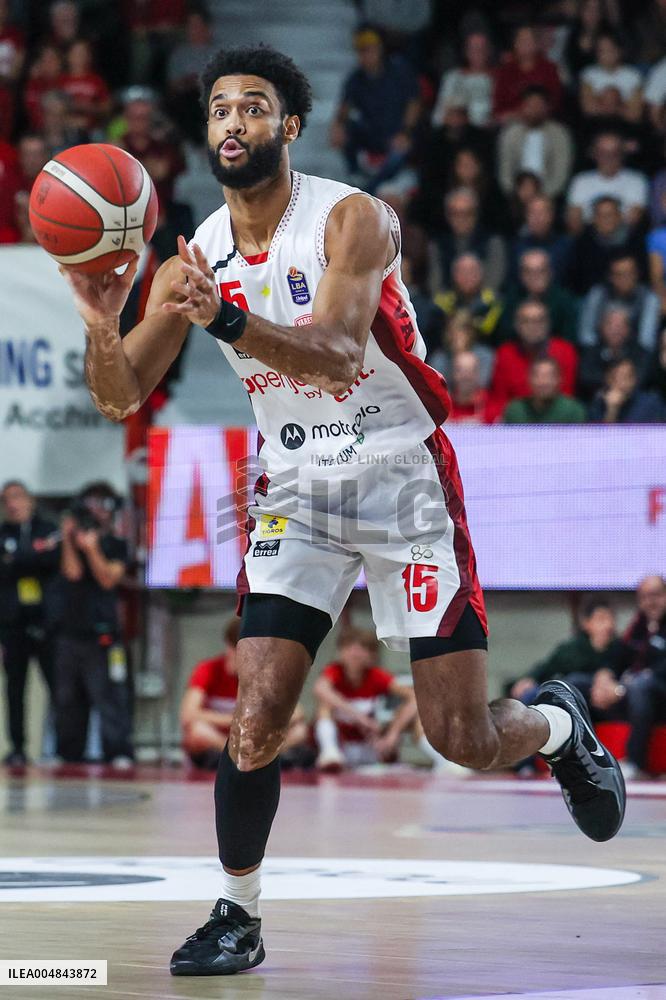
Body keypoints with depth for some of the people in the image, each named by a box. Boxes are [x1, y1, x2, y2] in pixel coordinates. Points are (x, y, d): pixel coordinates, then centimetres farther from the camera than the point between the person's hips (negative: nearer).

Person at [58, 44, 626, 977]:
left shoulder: (353, 220, -16)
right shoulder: (197, 260, -2)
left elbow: (336, 353, -31)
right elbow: (120, 397, -3)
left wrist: (226, 319, -47)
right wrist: (102, 325, -25)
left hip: (405, 479, -3)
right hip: (296, 489, 3)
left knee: (461, 738, -2)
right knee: (255, 718, -10)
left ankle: (560, 725, 32)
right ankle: (237, 918, 6)